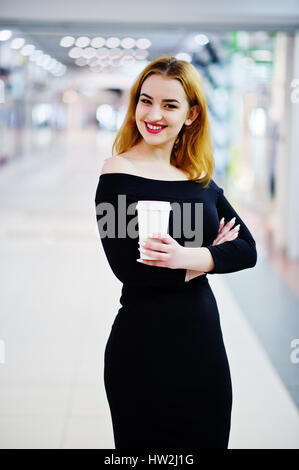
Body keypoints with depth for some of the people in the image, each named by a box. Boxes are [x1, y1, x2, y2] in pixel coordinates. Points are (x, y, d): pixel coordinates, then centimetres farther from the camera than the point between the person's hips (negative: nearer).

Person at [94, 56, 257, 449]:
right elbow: (129, 269, -19)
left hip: (204, 340, 5)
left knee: (207, 437, 16)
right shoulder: (118, 175, -10)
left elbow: (247, 250, -2)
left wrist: (189, 259, -20)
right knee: (149, 442, 8)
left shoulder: (200, 180, 6)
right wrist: (213, 254, -12)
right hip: (144, 346, -5)